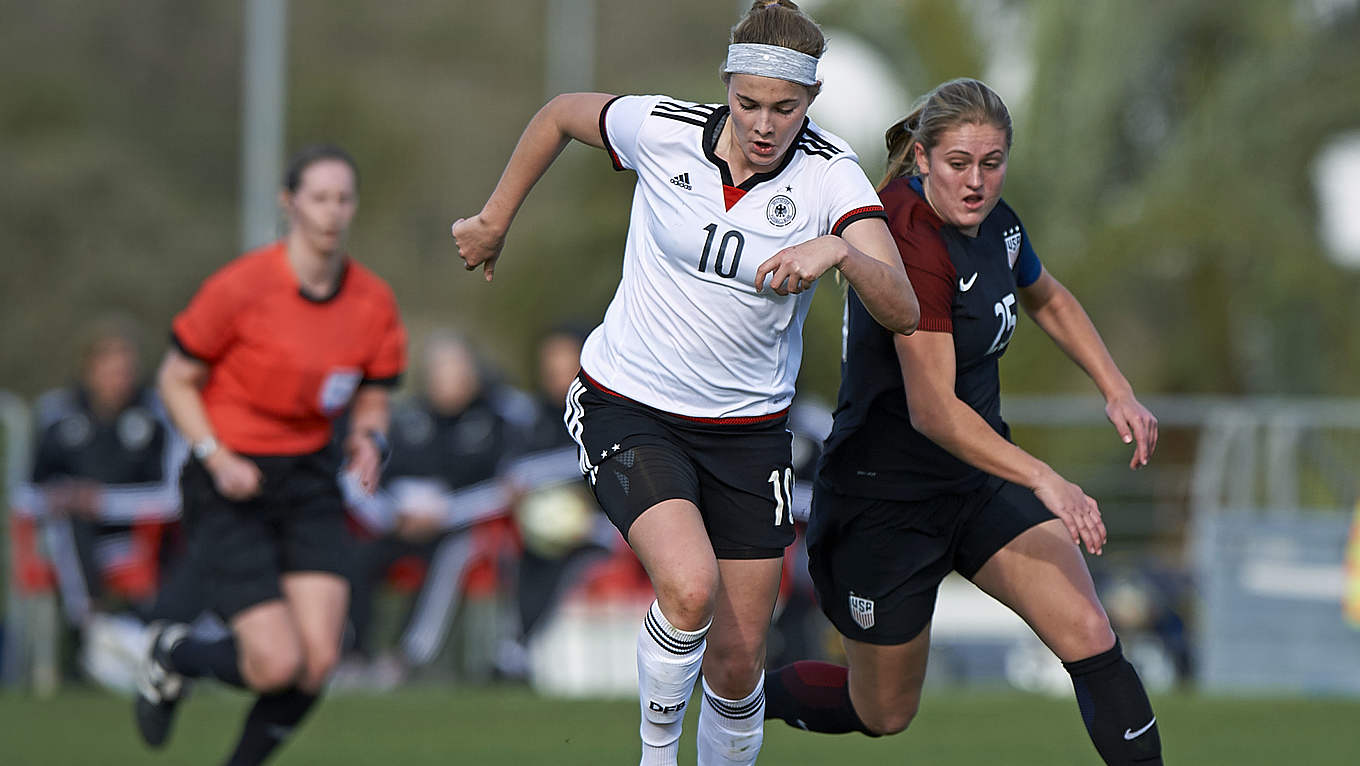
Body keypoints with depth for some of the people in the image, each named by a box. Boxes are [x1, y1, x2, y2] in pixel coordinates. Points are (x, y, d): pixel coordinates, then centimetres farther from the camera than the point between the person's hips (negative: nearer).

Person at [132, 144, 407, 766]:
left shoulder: (373, 301, -1)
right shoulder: (240, 287, -15)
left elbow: (372, 399, 11)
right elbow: (175, 381, -5)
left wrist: (369, 441, -12)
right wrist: (217, 458, -18)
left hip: (308, 484, 5)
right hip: (230, 488, -5)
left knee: (317, 660, -10)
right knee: (277, 663, -13)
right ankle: (174, 655, 21)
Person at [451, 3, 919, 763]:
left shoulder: (831, 174, -14)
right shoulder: (663, 130, -14)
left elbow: (903, 309, -26)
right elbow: (560, 115, 8)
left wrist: (839, 251, -44)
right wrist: (495, 220, 16)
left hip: (748, 430, 2)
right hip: (628, 408, -2)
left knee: (737, 665, 3)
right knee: (690, 586, -28)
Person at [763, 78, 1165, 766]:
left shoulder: (993, 221, -1)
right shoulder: (913, 245, -27)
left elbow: (1047, 300, 23)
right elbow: (933, 410, -34)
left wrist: (1117, 392, 12)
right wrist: (1043, 479, -43)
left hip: (981, 476, 7)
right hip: (885, 497, -7)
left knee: (1089, 636, -14)